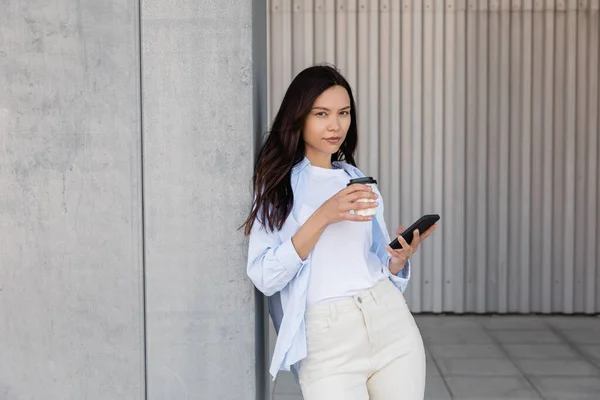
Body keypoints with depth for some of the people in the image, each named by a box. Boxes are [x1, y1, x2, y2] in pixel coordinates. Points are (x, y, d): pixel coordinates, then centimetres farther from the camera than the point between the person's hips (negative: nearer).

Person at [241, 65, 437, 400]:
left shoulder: (358, 179, 14)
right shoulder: (276, 183, 0)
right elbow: (264, 277, -11)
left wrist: (400, 259, -6)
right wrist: (323, 217, -19)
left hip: (390, 322, 4)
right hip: (326, 340, -4)